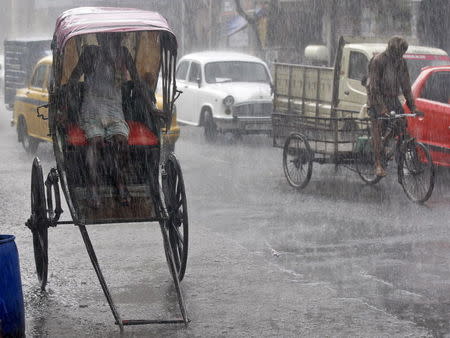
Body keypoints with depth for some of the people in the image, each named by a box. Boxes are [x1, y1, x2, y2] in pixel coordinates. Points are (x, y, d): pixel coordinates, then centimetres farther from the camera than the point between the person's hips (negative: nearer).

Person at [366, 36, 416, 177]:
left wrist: (412, 106, -1)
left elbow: (406, 85, 5)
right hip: (377, 98, -5)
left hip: (393, 99, 5)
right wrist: (381, 107, -25)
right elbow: (374, 87, -19)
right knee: (377, 130, -5)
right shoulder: (377, 61, -16)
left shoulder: (401, 62, 2)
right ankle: (378, 165, -3)